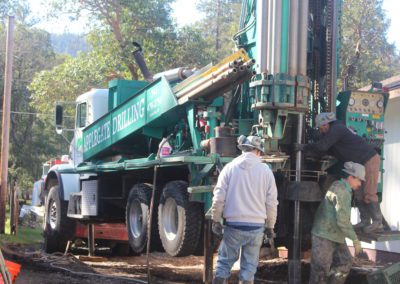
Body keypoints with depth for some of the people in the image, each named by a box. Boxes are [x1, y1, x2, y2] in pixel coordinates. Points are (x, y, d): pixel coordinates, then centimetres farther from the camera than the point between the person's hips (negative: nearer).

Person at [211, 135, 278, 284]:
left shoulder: (230, 167, -2)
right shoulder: (265, 170, 1)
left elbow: (219, 198, -5)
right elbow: (271, 202, 3)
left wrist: (216, 221, 6)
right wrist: (270, 227, 14)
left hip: (233, 225, -1)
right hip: (256, 227, 1)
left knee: (224, 262, 10)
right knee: (249, 265, 9)